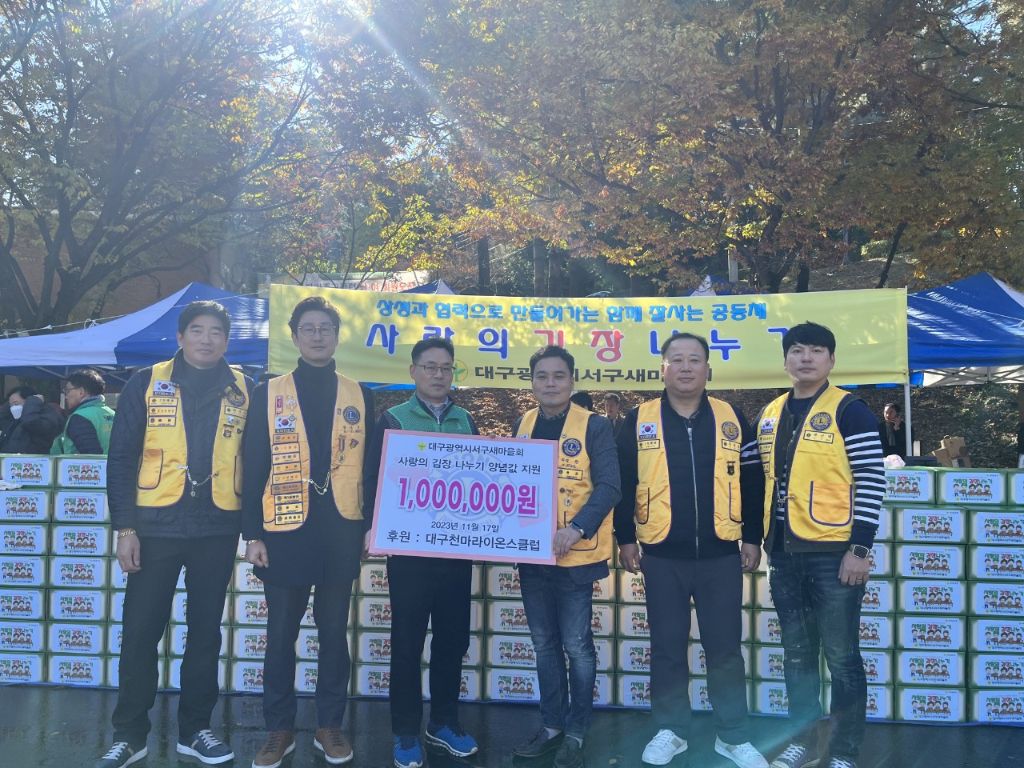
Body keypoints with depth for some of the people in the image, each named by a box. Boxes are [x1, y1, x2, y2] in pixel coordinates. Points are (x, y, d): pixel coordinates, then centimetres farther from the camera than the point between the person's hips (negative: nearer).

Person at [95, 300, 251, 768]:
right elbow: (121, 458, 0)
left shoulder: (243, 391, 6)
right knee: (140, 630, 3)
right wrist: (124, 527, -6)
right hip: (156, 526, -1)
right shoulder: (147, 383, 2)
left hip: (218, 530, 1)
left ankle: (194, 729, 23)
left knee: (206, 630, 10)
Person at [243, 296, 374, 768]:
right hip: (285, 530, -1)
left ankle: (330, 726, 22)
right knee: (281, 634, 7)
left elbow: (371, 465, 9)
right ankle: (279, 729, 21)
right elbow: (254, 467, 1)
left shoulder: (359, 397, 8)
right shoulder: (268, 395, 4)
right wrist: (252, 533, -4)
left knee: (334, 632, 9)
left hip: (341, 532, 1)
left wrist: (371, 525, 3)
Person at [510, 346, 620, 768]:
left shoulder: (594, 426, -7)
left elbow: (608, 486, -13)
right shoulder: (522, 425, 8)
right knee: (544, 644, 14)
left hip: (575, 554, -5)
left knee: (576, 645, 2)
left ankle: (576, 732, 18)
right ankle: (552, 725, 27)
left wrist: (577, 530, -25)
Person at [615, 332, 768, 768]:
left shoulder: (732, 419, 4)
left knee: (725, 648, 7)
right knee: (667, 647, 9)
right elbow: (622, 483, 3)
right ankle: (670, 731, 24)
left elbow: (752, 482, 6)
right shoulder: (638, 422, 1)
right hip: (661, 556, 0)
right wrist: (625, 539, 0)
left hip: (721, 554, 0)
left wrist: (752, 538, 3)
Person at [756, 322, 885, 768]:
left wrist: (860, 548, -15)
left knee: (841, 656, 5)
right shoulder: (770, 414, 10)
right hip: (785, 554, 6)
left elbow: (872, 482, -11)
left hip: (834, 553, -5)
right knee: (796, 654, 15)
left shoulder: (849, 411, -8)